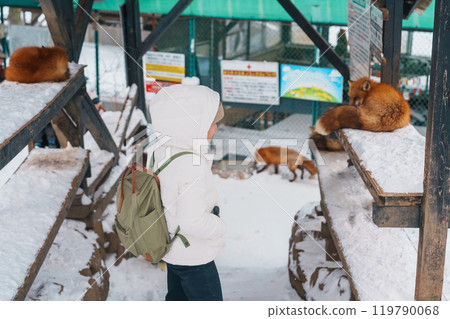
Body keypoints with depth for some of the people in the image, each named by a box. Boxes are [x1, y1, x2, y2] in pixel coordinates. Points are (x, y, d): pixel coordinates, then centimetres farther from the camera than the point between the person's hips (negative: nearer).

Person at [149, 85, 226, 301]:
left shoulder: (164, 151, -5)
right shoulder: (192, 168, -33)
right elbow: (192, 221, -34)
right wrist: (219, 228, -16)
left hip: (172, 249, 8)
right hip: (194, 256, -8)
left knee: (177, 297, 24)